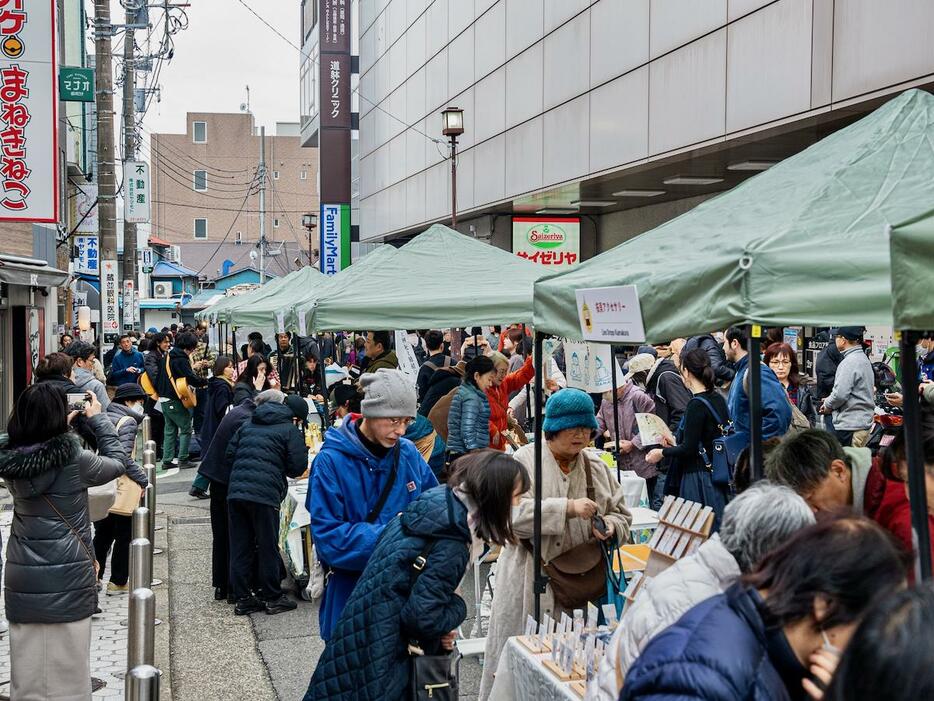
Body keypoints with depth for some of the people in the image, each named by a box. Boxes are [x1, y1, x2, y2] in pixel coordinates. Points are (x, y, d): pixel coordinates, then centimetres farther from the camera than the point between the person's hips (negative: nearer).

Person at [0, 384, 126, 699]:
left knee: (27, 666, 13)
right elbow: (117, 462, 3)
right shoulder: (75, 460, -16)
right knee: (66, 671, 7)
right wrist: (97, 419, 10)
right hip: (67, 578, -4)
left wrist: (60, 426, 16)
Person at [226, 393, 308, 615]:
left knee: (240, 547, 11)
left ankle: (243, 598, 17)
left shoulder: (248, 424, 20)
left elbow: (229, 454, 18)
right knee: (268, 548, 7)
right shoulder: (291, 431, 1)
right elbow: (297, 468, -3)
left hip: (235, 491, 6)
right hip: (264, 494, -6)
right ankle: (272, 598, 16)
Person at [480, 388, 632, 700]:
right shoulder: (525, 460, -4)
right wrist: (568, 508, -25)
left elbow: (622, 516, 15)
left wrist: (610, 526, -9)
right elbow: (514, 514, -17)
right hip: (529, 585, -4)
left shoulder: (597, 467, 10)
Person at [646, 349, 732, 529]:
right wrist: (676, 441, 25)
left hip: (698, 476, -9)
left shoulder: (697, 405, -17)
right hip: (717, 472, 9)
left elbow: (689, 448, -18)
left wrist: (662, 452, -2)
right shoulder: (718, 398, 7)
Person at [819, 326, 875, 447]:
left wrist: (827, 404, -2)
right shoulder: (864, 359, 15)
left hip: (850, 425, -10)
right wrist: (830, 401, 15)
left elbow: (840, 394, -22)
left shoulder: (849, 362, -16)